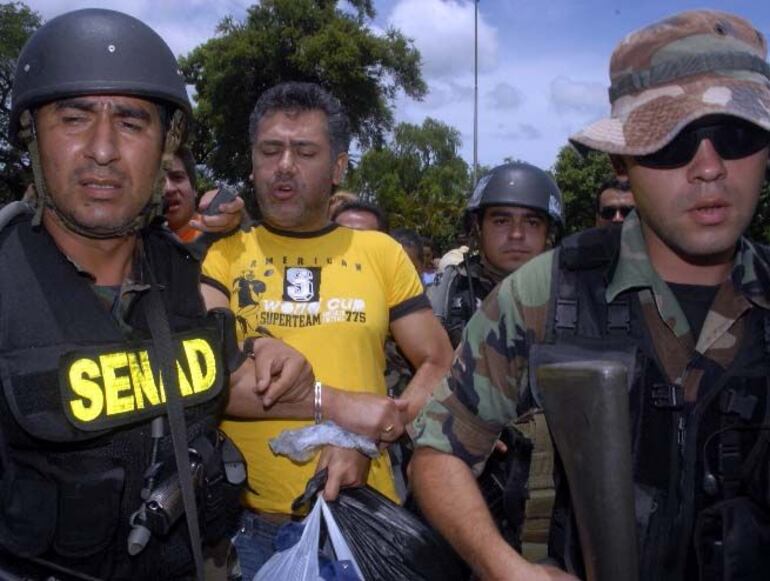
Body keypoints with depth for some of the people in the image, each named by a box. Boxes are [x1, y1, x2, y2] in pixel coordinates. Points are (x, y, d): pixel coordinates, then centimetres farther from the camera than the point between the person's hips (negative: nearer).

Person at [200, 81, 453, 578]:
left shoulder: (382, 253, 6)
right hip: (247, 522, -1)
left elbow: (440, 367, 5)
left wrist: (371, 438, -12)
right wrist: (333, 403, -21)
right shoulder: (225, 254, 2)